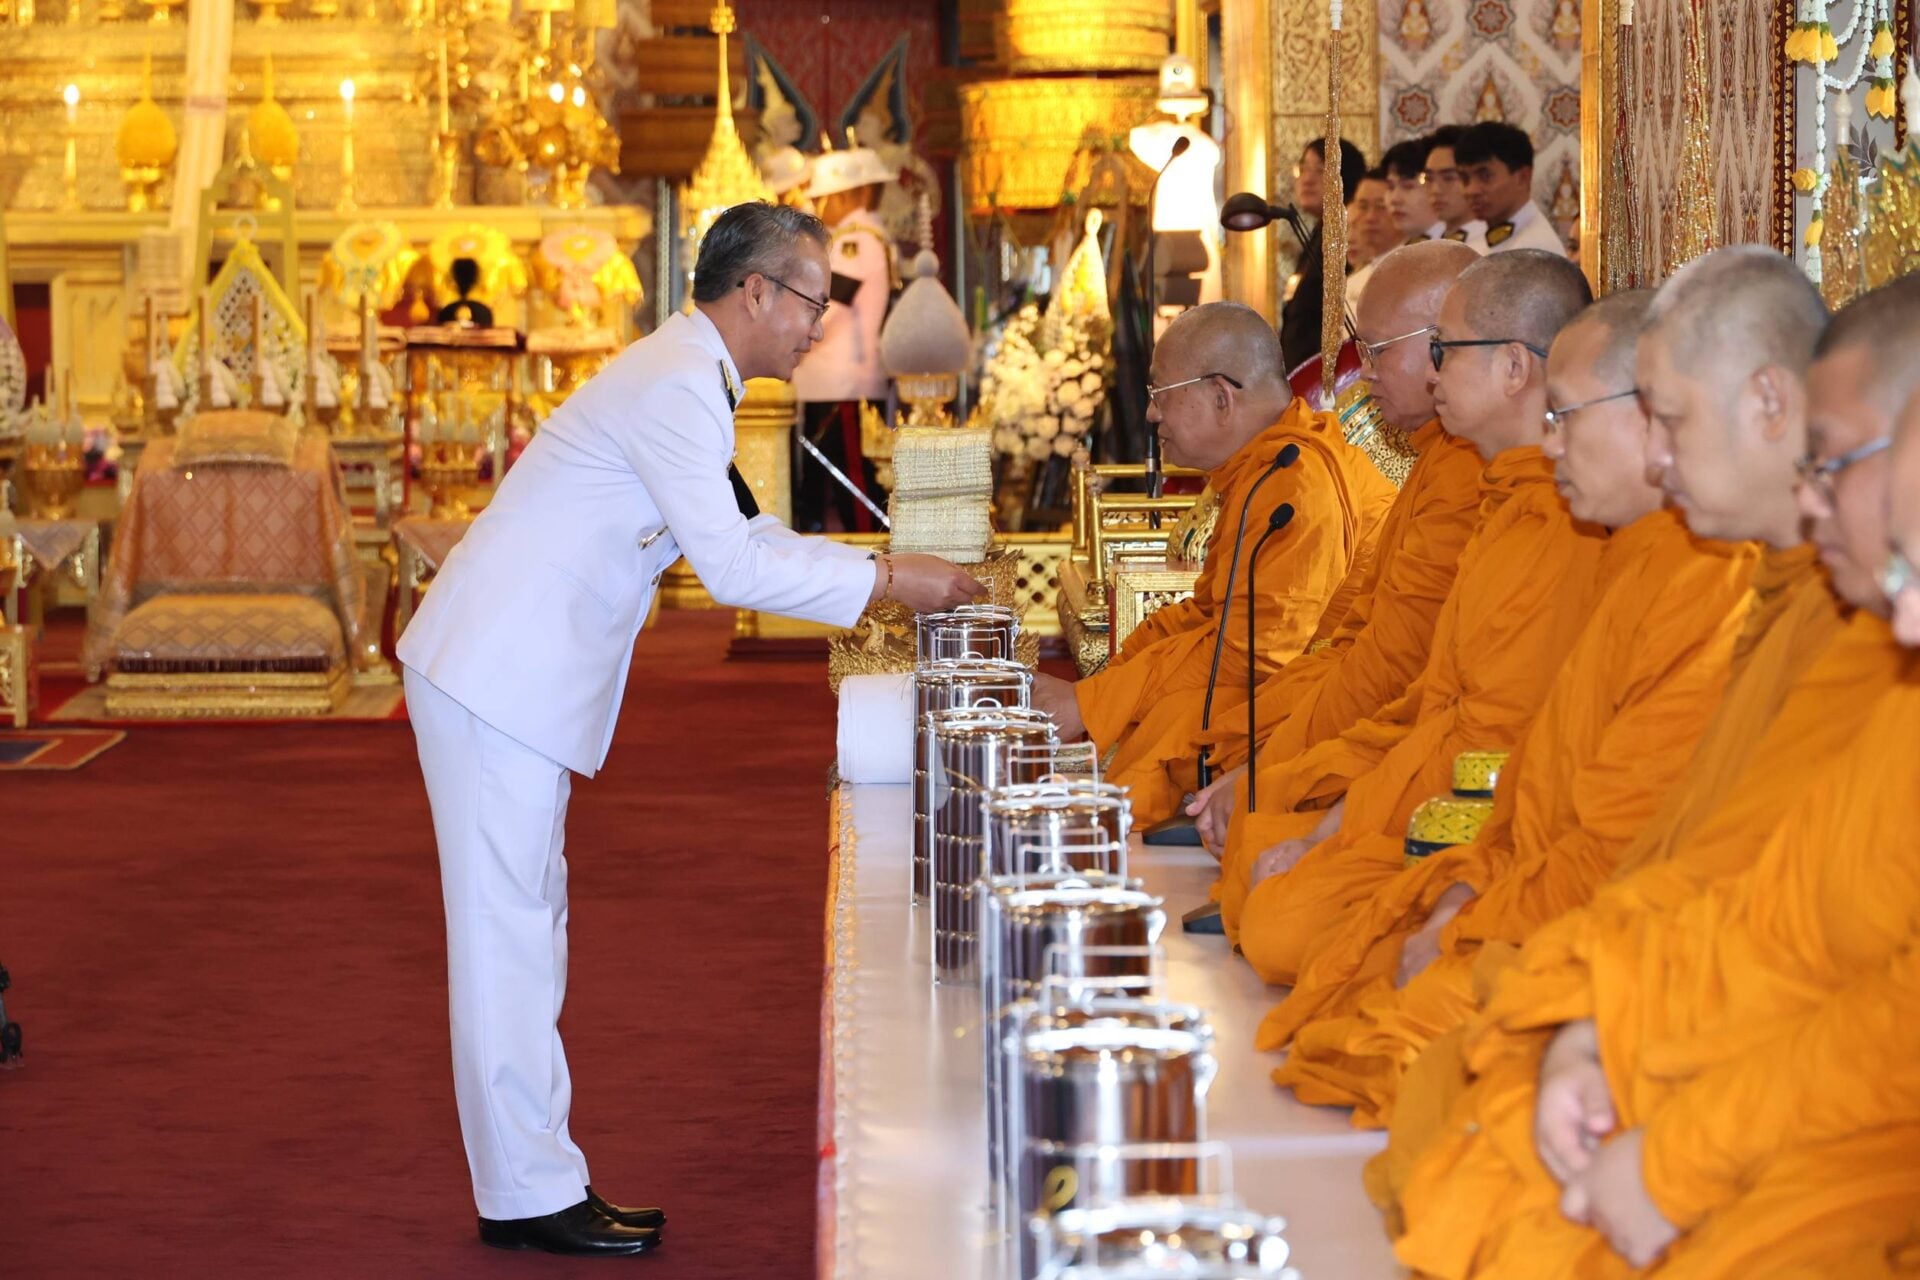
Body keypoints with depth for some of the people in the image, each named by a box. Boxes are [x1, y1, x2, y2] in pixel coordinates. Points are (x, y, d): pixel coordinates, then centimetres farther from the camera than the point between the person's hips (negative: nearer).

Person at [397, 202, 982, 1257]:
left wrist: (888, 569, 14)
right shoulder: (675, 388, -17)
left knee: (526, 923, 12)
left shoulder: (687, 379, 16)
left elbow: (739, 536, 22)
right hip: (496, 678, -11)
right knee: (508, 929, -6)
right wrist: (885, 584, -14)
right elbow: (732, 568, -21)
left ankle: (535, 1178, 18)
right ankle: (529, 1195, -2)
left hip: (516, 675, 11)